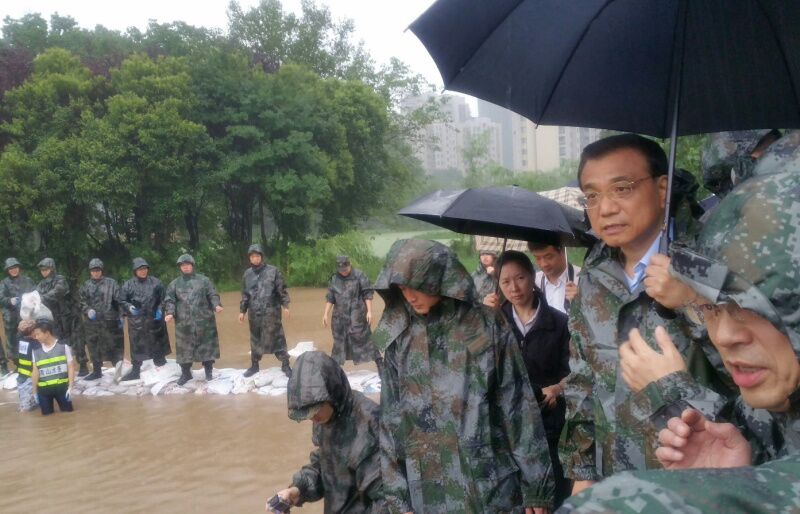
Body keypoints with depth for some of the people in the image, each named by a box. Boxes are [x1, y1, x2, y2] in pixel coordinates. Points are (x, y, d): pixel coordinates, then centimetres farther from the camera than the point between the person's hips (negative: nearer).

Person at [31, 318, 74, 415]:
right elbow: (35, 371, 7)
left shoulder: (63, 346, -5)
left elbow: (71, 367, -3)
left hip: (62, 386, -3)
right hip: (43, 389, 3)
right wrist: (35, 391, 8)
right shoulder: (36, 350, 3)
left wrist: (70, 387, -8)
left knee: (68, 413, 5)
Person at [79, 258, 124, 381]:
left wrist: (121, 316, -6)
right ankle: (96, 371, 22)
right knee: (93, 347, 11)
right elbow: (81, 302, 10)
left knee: (114, 346, -3)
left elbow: (119, 301, -1)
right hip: (91, 322, 4)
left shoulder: (111, 283, 2)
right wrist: (87, 310, -10)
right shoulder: (86, 286, 11)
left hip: (109, 321, -4)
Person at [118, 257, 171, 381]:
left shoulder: (156, 282, 5)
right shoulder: (128, 285, 2)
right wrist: (129, 307, -13)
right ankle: (135, 371, 13)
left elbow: (163, 298, 11)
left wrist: (160, 310, -3)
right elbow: (122, 301, 6)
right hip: (136, 321, -1)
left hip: (154, 320, 1)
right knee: (136, 346, 4)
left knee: (158, 344, 9)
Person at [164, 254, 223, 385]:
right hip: (183, 322, 1)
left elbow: (213, 295, 3)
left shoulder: (204, 280, 7)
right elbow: (170, 300, 5)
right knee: (185, 347, 4)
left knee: (206, 345, 4)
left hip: (204, 320, -1)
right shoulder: (174, 284, 11)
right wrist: (170, 313, -13)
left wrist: (216, 305, -15)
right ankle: (185, 373, 17)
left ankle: (209, 371, 18)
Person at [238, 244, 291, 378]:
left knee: (277, 338, -2)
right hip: (254, 313, 4)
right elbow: (245, 295, 14)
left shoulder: (273, 271, -3)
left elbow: (282, 290, -2)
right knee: (255, 340, 12)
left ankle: (285, 365, 6)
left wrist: (285, 305, -9)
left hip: (271, 312, -3)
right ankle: (254, 365, 24)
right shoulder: (247, 274, 8)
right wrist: (242, 311, 12)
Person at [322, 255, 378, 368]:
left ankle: (379, 363, 2)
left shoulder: (359, 275, -6)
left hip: (357, 316, -4)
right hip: (340, 316, 4)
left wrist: (369, 311, -12)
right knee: (339, 341, 10)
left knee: (364, 338, -5)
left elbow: (367, 294, -6)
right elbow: (330, 298, 11)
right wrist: (325, 314, 6)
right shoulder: (334, 279, 6)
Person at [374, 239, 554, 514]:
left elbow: (519, 408, -3)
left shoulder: (487, 329, -5)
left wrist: (535, 486, -3)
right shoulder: (397, 339, 2)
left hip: (490, 488, -2)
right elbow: (391, 420, 5)